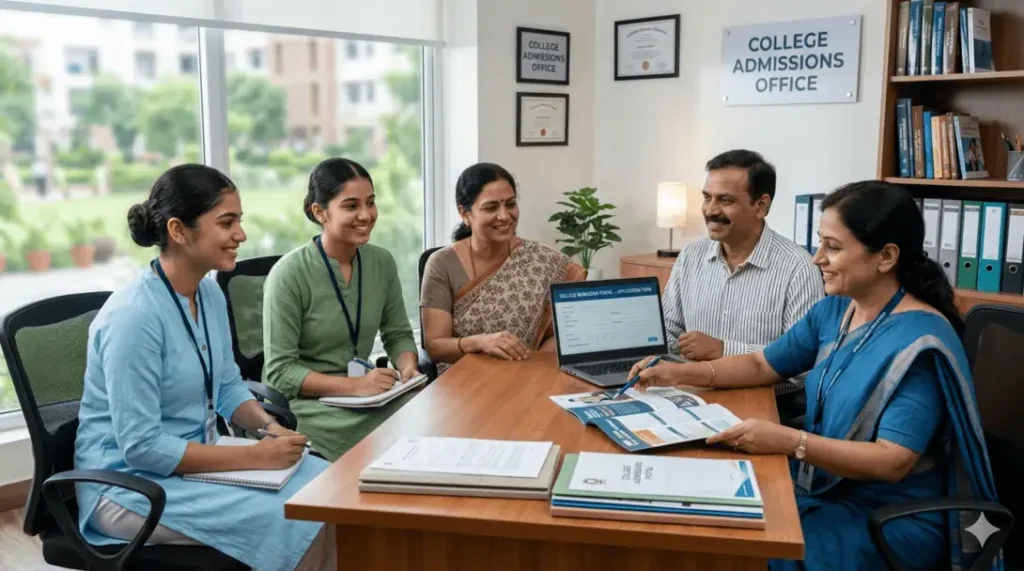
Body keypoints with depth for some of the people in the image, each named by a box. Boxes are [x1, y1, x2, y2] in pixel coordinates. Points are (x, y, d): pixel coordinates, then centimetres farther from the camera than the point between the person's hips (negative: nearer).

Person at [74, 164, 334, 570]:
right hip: (132, 482, -8)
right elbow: (141, 447, -25)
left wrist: (270, 427, -7)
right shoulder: (134, 316, -25)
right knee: (299, 521, -21)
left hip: (197, 457, 8)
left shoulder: (210, 294, 0)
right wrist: (254, 456, -24)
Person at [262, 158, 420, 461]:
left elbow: (398, 334, 12)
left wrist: (408, 367, -9)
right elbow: (279, 371, -15)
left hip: (365, 395, 6)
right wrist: (353, 386, -25)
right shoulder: (289, 274, -16)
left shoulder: (382, 261, 1)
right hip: (306, 405, -6)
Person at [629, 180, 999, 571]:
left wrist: (790, 442, -35)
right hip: (825, 490, 7)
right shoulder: (834, 309, 3)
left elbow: (892, 462, -27)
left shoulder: (918, 340, -22)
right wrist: (683, 373, -1)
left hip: (890, 517, -7)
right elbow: (762, 365, 13)